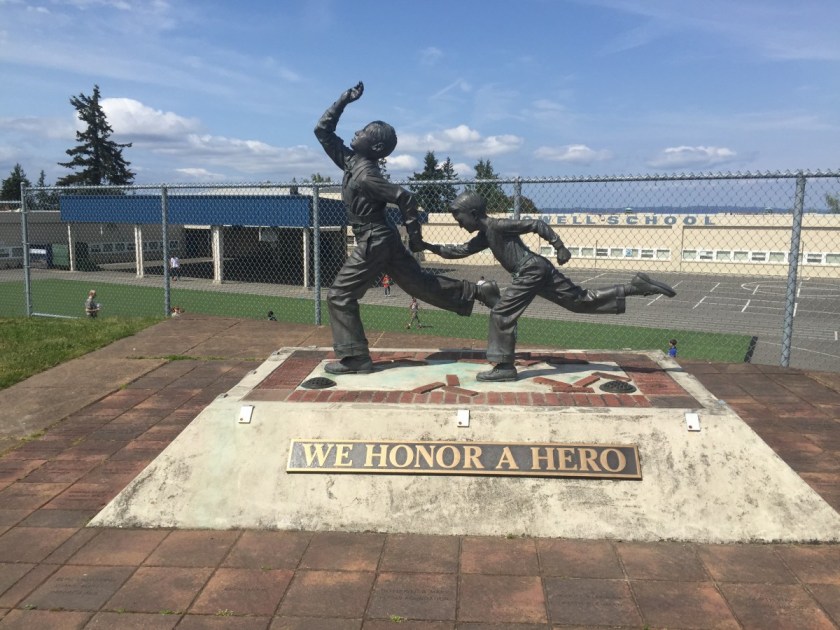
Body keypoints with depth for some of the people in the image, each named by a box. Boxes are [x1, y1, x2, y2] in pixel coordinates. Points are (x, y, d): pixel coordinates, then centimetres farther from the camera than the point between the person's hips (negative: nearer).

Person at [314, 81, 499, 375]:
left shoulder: (365, 175, -19)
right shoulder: (350, 159, 7)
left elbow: (405, 198, -21)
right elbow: (322, 130, 14)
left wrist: (414, 236, -15)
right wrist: (343, 100, 6)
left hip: (374, 242, -9)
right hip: (383, 240, 9)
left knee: (339, 296, -3)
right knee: (422, 284, 15)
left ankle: (354, 358, 0)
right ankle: (479, 292, 18)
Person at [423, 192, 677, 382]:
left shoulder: (497, 226, -9)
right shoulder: (484, 235, 17)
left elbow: (536, 224, -13)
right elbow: (460, 250, 23)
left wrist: (560, 247, -18)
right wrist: (432, 247, 16)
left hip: (531, 271, -10)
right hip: (539, 270, 10)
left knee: (501, 313, -7)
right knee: (583, 301, 13)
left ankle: (504, 367, -3)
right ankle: (635, 286, 11)